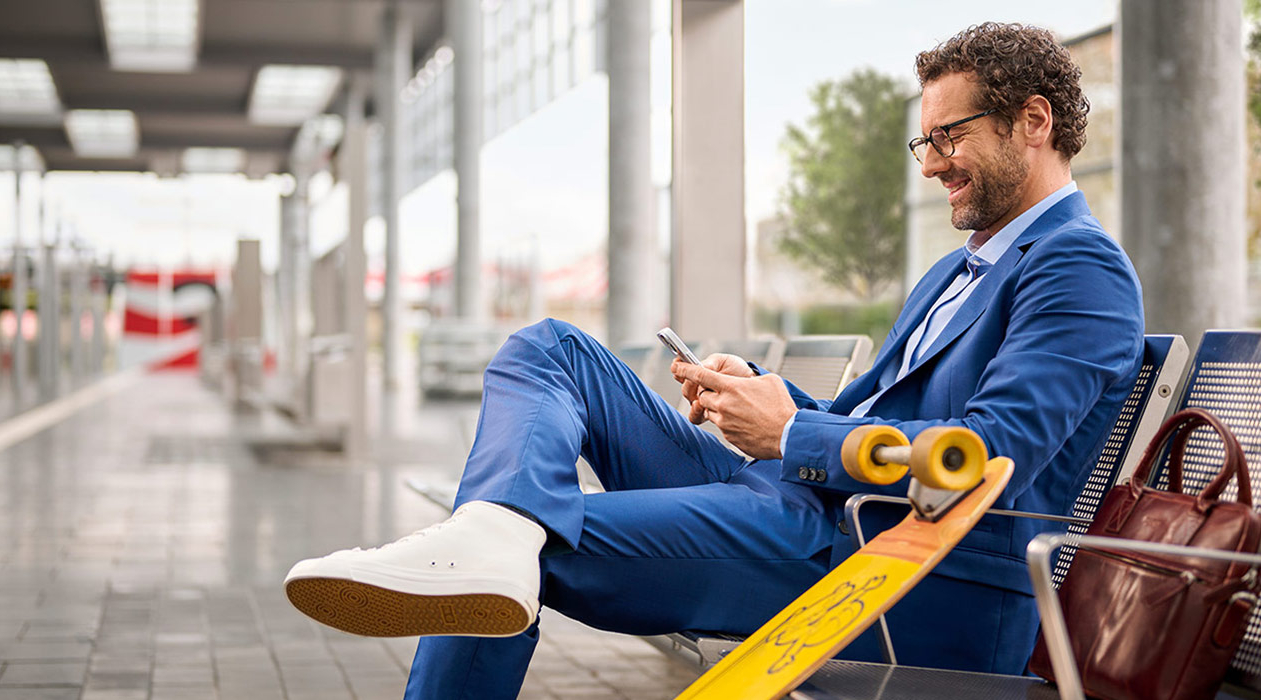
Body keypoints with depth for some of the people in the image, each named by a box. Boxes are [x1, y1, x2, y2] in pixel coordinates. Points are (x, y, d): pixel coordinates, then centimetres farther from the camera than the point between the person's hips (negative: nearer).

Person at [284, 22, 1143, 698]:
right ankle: (497, 533, -27)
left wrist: (790, 435, -15)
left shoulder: (1080, 266, -8)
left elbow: (992, 458, -22)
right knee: (550, 349, -6)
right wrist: (766, 394, 3)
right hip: (807, 507, 10)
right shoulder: (960, 270, 25)